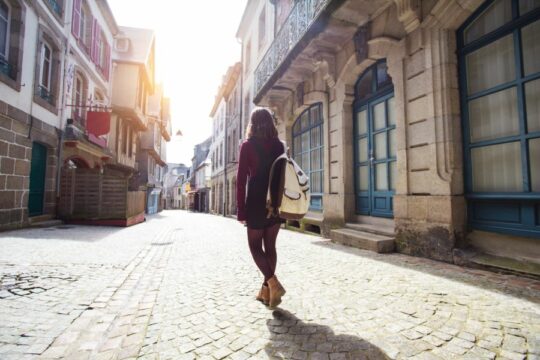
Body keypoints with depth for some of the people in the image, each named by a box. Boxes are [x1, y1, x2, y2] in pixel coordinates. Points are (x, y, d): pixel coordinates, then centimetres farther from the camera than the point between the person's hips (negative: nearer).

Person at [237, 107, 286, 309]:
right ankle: (266, 290, 20)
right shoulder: (279, 145, 6)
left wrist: (241, 209, -5)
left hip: (257, 201, -4)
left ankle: (273, 283, -8)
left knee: (255, 246, 10)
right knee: (270, 245, 13)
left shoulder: (247, 146, -5)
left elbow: (241, 179, -9)